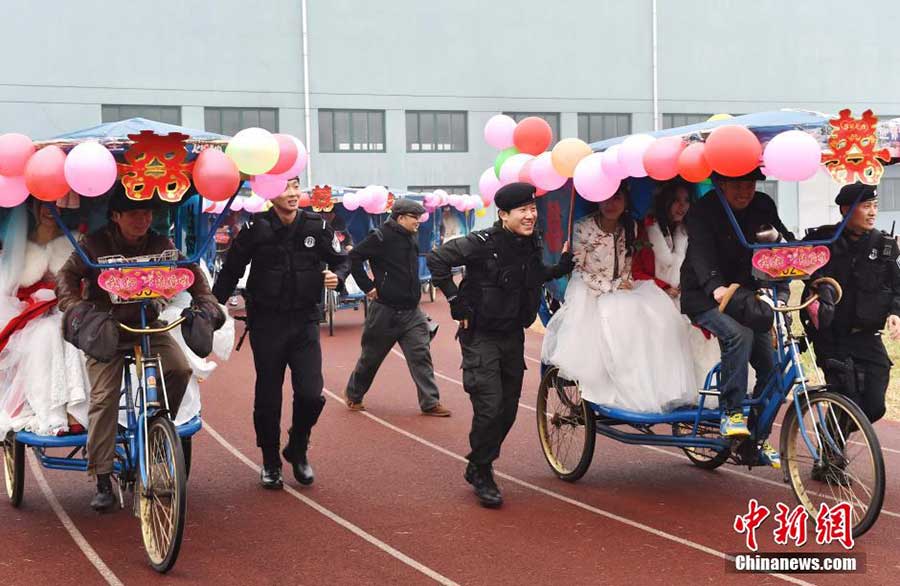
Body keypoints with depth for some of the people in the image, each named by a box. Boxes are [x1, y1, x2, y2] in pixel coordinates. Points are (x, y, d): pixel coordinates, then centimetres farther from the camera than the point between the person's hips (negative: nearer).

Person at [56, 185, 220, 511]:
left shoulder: (160, 245, 1)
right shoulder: (96, 245, -5)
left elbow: (190, 271, 6)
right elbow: (67, 275, -6)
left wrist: (205, 303, -9)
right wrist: (75, 308, -25)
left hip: (148, 326, 2)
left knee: (180, 368, -23)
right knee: (104, 397, -12)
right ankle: (102, 481, -7)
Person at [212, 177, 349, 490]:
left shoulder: (317, 226, -2)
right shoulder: (256, 229, -7)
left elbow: (341, 260, 11)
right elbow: (230, 271, 1)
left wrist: (337, 276, -11)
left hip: (305, 323, 1)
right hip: (266, 323, -1)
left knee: (311, 394, -8)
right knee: (268, 399, 6)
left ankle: (297, 449, 20)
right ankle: (270, 463, 25)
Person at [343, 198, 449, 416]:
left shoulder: (412, 239, 10)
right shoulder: (381, 237, -14)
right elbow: (354, 257, -16)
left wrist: (413, 294, 14)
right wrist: (368, 287, -15)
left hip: (411, 312, 6)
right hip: (385, 310, -6)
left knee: (421, 355, -2)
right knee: (371, 357, 9)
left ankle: (430, 402, 0)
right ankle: (354, 395, 29)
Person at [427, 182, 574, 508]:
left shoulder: (533, 245, 2)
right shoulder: (483, 244, -18)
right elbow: (436, 260, -16)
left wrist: (564, 266, 3)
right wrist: (456, 301, -15)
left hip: (513, 336, 7)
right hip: (480, 336, -7)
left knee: (508, 410, 10)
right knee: (490, 407, -12)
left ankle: (480, 467, 29)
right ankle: (480, 473, 8)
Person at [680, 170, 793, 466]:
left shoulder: (763, 207, 1)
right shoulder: (703, 212, -15)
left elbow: (785, 242, -4)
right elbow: (701, 253, -29)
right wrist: (716, 288, -48)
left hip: (744, 294, 5)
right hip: (705, 298, -5)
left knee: (771, 366, -3)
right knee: (739, 335, -34)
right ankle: (730, 413, -22)